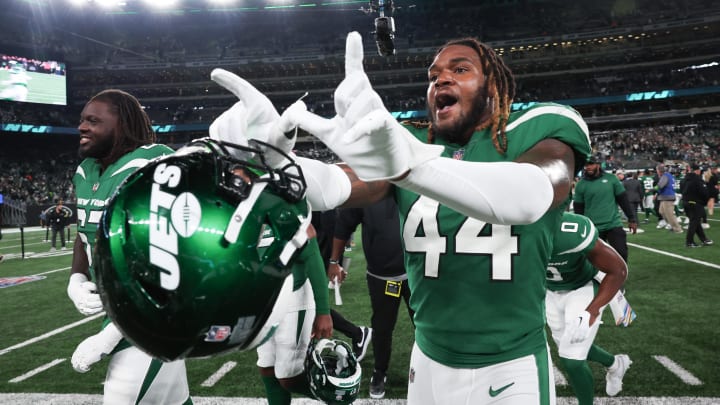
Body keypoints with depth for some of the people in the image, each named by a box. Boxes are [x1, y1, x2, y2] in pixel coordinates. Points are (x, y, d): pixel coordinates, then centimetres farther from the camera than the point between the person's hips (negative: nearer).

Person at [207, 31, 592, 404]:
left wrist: (409, 163, -48)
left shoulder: (537, 133, -9)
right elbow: (336, 187, -16)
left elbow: (532, 196, -32)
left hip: (513, 369, -3)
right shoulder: (407, 144, 1)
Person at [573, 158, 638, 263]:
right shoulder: (581, 184, -1)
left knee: (621, 254, -3)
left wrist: (631, 218, 6)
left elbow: (623, 200, 7)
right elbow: (578, 209, 4)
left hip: (614, 224, 0)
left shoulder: (611, 179, 1)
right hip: (593, 228, 0)